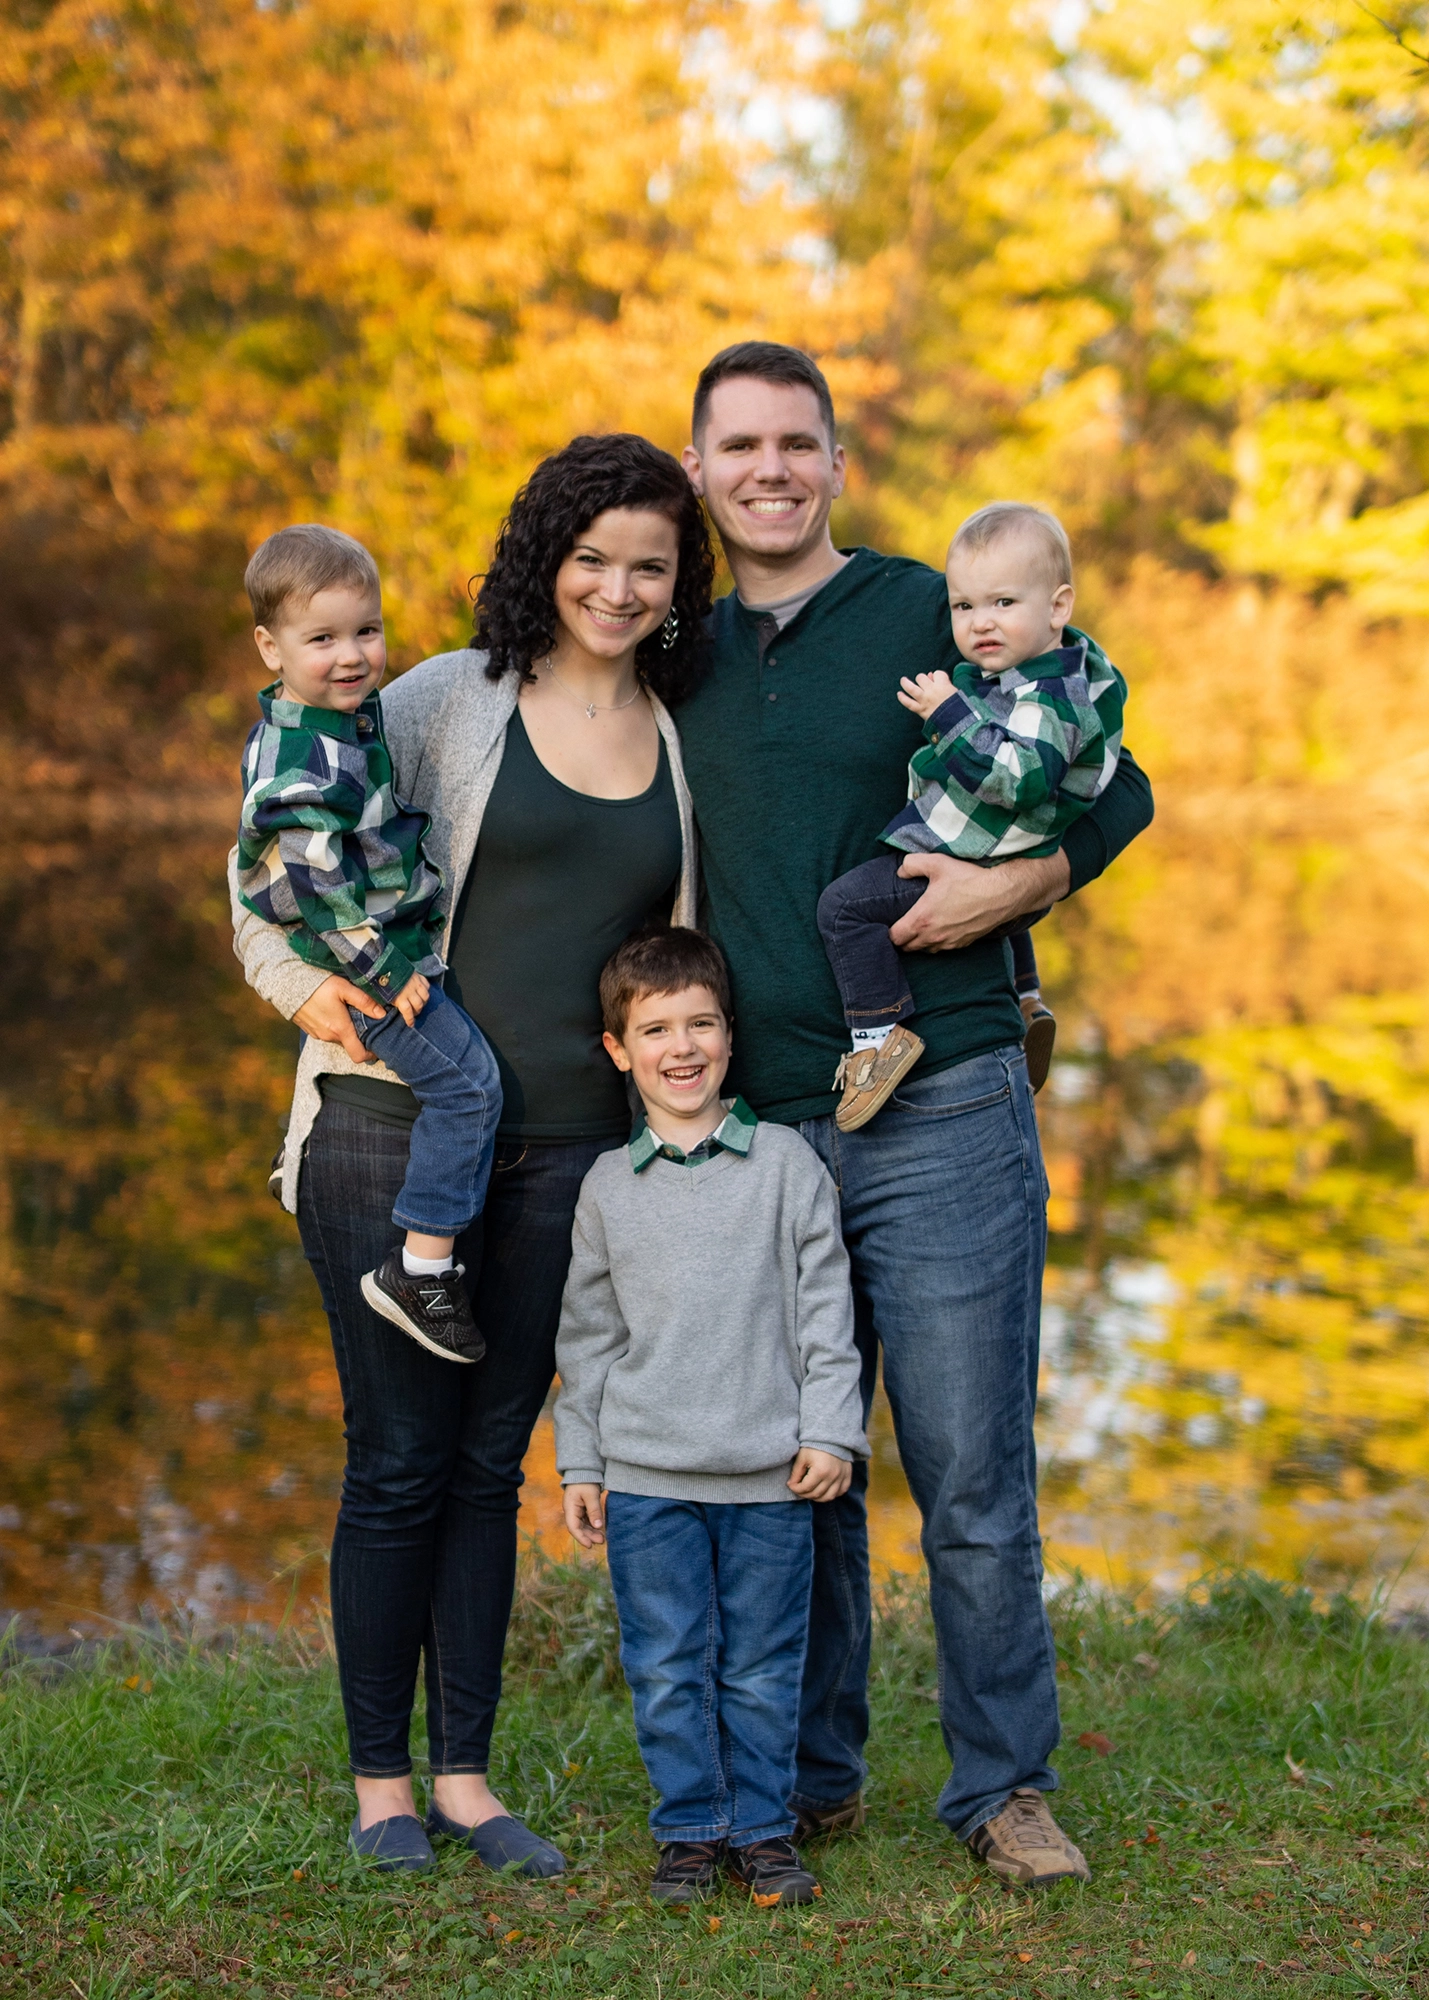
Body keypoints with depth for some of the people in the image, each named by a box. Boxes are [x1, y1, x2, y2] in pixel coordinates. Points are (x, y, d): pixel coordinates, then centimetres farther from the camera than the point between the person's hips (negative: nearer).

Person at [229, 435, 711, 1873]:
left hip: (569, 1146, 3)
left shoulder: (682, 742, 10)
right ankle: (380, 1781, 16)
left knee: (490, 1462, 10)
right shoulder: (449, 700, -1)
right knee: (398, 1460, 2)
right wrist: (305, 985, -12)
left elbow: (678, 948, 21)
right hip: (401, 1123, -3)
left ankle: (464, 1775, 20)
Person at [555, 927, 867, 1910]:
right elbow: (589, 1331, 11)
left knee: (763, 1667, 6)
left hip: (769, 1472, -1)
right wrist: (579, 1463, 9)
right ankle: (691, 1832, 18)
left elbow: (825, 1304, 3)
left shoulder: (786, 1162, 2)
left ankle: (764, 1830, 20)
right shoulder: (609, 1186, 7)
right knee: (666, 1667, 5)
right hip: (646, 1475, 1)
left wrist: (830, 1430, -3)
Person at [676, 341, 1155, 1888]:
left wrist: (1023, 879, -13)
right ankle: (808, 1777, 24)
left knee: (972, 1479, -1)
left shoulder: (936, 618, 1)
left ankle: (1004, 1786, 14)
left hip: (940, 1118, -4)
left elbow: (1117, 787, 6)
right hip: (758, 1125, 4)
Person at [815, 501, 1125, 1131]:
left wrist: (950, 714, -35)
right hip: (1002, 860, 11)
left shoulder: (1050, 698, -26)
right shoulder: (1061, 667, 6)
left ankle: (881, 1032, -17)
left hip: (968, 864, -11)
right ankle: (1022, 1002, 57)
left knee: (848, 903, -17)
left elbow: (1015, 777, -39)